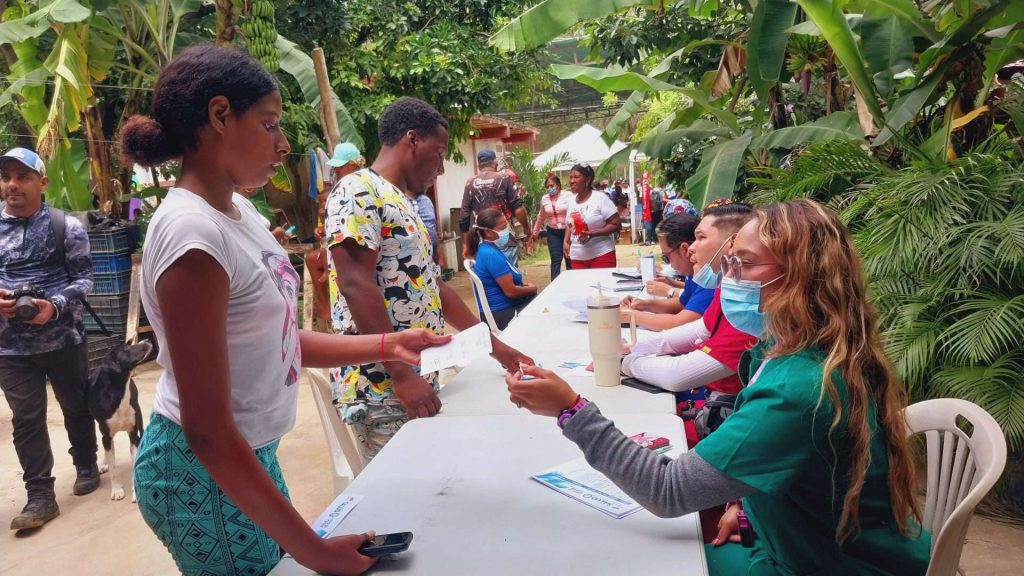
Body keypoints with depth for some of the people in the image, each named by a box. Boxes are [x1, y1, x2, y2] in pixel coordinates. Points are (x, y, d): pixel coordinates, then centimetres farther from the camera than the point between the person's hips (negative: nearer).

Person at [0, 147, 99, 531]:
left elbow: (84, 279, -5)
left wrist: (55, 306, -22)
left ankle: (86, 466, 35)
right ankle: (40, 496, 11)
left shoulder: (66, 226, -4)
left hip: (64, 339, -1)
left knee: (77, 407, 14)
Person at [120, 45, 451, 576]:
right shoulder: (192, 234, -27)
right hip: (208, 474, -8)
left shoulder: (239, 211, 1)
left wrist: (386, 346, 1)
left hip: (249, 454, 8)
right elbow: (207, 433, -27)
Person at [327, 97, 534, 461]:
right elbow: (356, 286, -20)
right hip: (380, 390, -9)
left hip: (418, 383, 9)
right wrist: (401, 375, -22)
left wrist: (495, 346, 20)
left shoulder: (400, 202, 19)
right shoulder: (358, 192, -10)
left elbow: (432, 285, 21)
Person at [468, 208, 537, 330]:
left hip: (505, 306, 9)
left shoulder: (489, 250, 7)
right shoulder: (491, 254, -23)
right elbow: (510, 291, -22)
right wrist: (531, 289, -5)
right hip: (501, 314, -9)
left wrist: (523, 284, 2)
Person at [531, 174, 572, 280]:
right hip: (553, 232, 2)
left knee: (569, 258, 8)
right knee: (556, 259, -3)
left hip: (568, 231, -2)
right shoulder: (544, 198, 5)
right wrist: (535, 231, 24)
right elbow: (541, 217, 18)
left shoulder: (568, 195, -8)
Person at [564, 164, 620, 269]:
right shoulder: (571, 201, 9)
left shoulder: (600, 198, -9)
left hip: (601, 255, -5)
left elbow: (615, 225, -10)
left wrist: (592, 233, -21)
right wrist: (566, 241, 7)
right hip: (577, 258, 5)